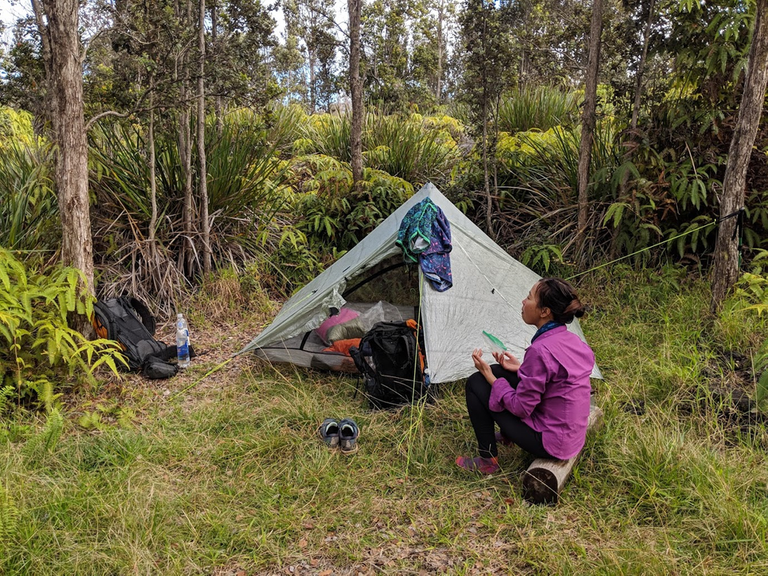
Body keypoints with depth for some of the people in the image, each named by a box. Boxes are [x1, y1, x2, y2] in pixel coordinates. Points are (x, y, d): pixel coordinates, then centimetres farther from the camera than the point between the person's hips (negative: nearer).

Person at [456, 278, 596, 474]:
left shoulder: (540, 350, -27)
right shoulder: (572, 340, -1)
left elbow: (521, 408, -19)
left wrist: (489, 377, -9)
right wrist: (520, 368, 12)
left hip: (550, 443, -8)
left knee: (476, 383, -3)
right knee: (499, 372, 15)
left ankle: (487, 460, 9)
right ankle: (507, 436, 35)